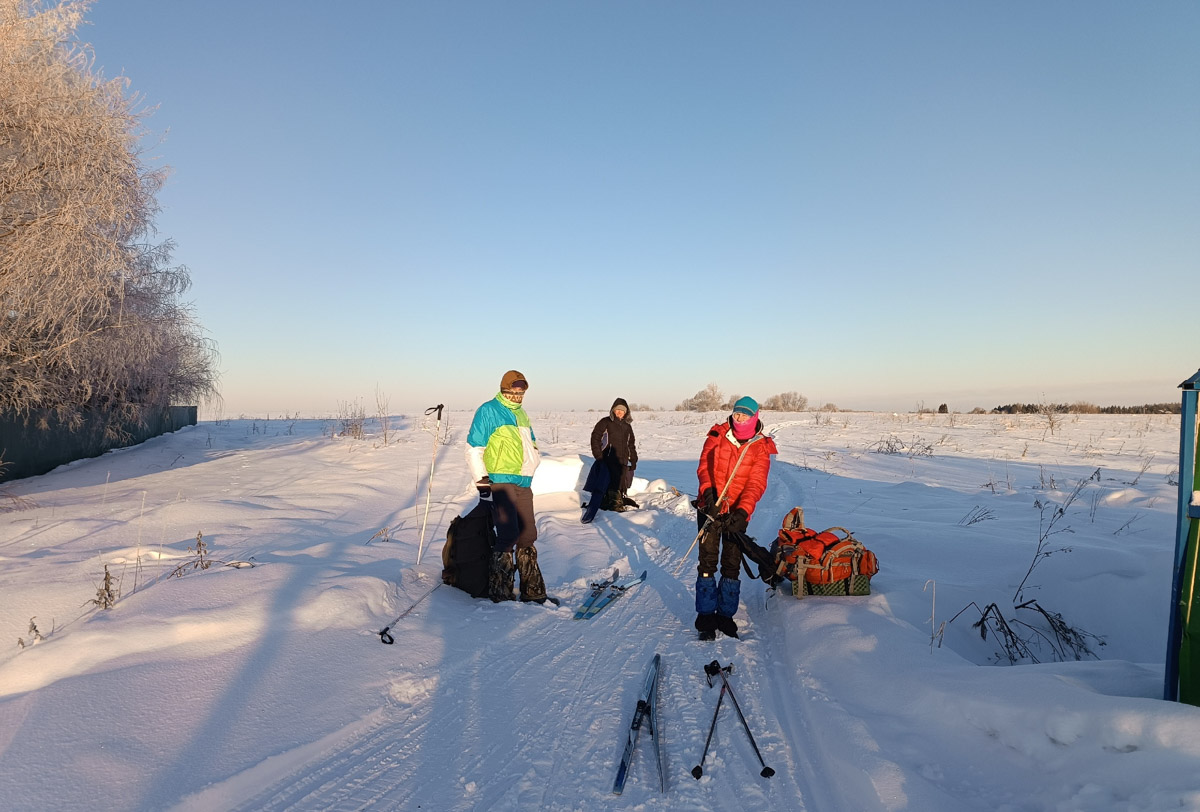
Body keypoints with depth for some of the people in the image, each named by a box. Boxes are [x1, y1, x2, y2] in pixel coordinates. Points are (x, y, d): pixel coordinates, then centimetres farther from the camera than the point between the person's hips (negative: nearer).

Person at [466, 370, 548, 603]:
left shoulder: (521, 413, 18)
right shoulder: (488, 411, -5)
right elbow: (473, 449, -8)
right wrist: (482, 480, -11)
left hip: (523, 483, 8)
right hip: (500, 481, -7)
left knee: (527, 536, 10)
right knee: (508, 536, -13)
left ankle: (533, 591, 18)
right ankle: (499, 592, -3)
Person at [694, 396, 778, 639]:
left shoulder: (761, 447, 0)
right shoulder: (717, 436, 1)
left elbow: (756, 483, -8)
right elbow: (704, 466, -3)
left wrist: (743, 511, -21)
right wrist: (708, 490, -22)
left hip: (738, 512, 1)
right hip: (710, 506, 0)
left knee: (732, 564, 6)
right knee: (707, 561, -2)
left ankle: (725, 615, 19)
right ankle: (706, 615, 6)